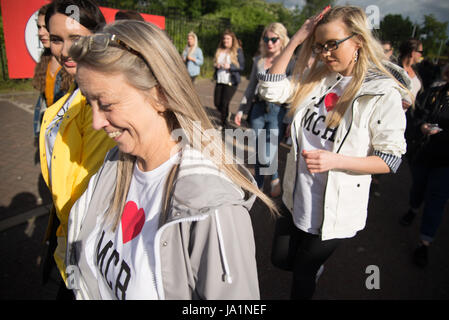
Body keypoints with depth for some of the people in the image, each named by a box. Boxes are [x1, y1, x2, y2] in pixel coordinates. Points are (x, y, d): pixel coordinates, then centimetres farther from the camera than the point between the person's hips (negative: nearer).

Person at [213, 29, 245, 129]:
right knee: (217, 103, 5)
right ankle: (227, 114, 37)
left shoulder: (238, 51, -4)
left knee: (224, 103, -6)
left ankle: (224, 124, 13)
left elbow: (242, 67, -8)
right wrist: (216, 65, -3)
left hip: (231, 82, -5)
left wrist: (229, 66, -20)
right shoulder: (219, 51, 11)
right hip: (220, 81, 5)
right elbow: (215, 63, 21)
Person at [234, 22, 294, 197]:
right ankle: (258, 185, 31)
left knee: (266, 156, -9)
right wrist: (241, 110, 14)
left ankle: (275, 178, 24)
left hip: (278, 112, -4)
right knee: (258, 153, 11)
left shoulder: (289, 63, -1)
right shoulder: (258, 61, 11)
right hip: (258, 110, 4)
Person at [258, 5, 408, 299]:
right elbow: (271, 89, -5)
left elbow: (391, 160, -13)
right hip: (298, 195, 6)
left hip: (334, 208, -5)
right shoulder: (317, 79, 1)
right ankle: (317, 263, 57)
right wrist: (296, 40, -9)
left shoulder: (384, 94, -15)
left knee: (303, 272, 15)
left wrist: (334, 160, -27)